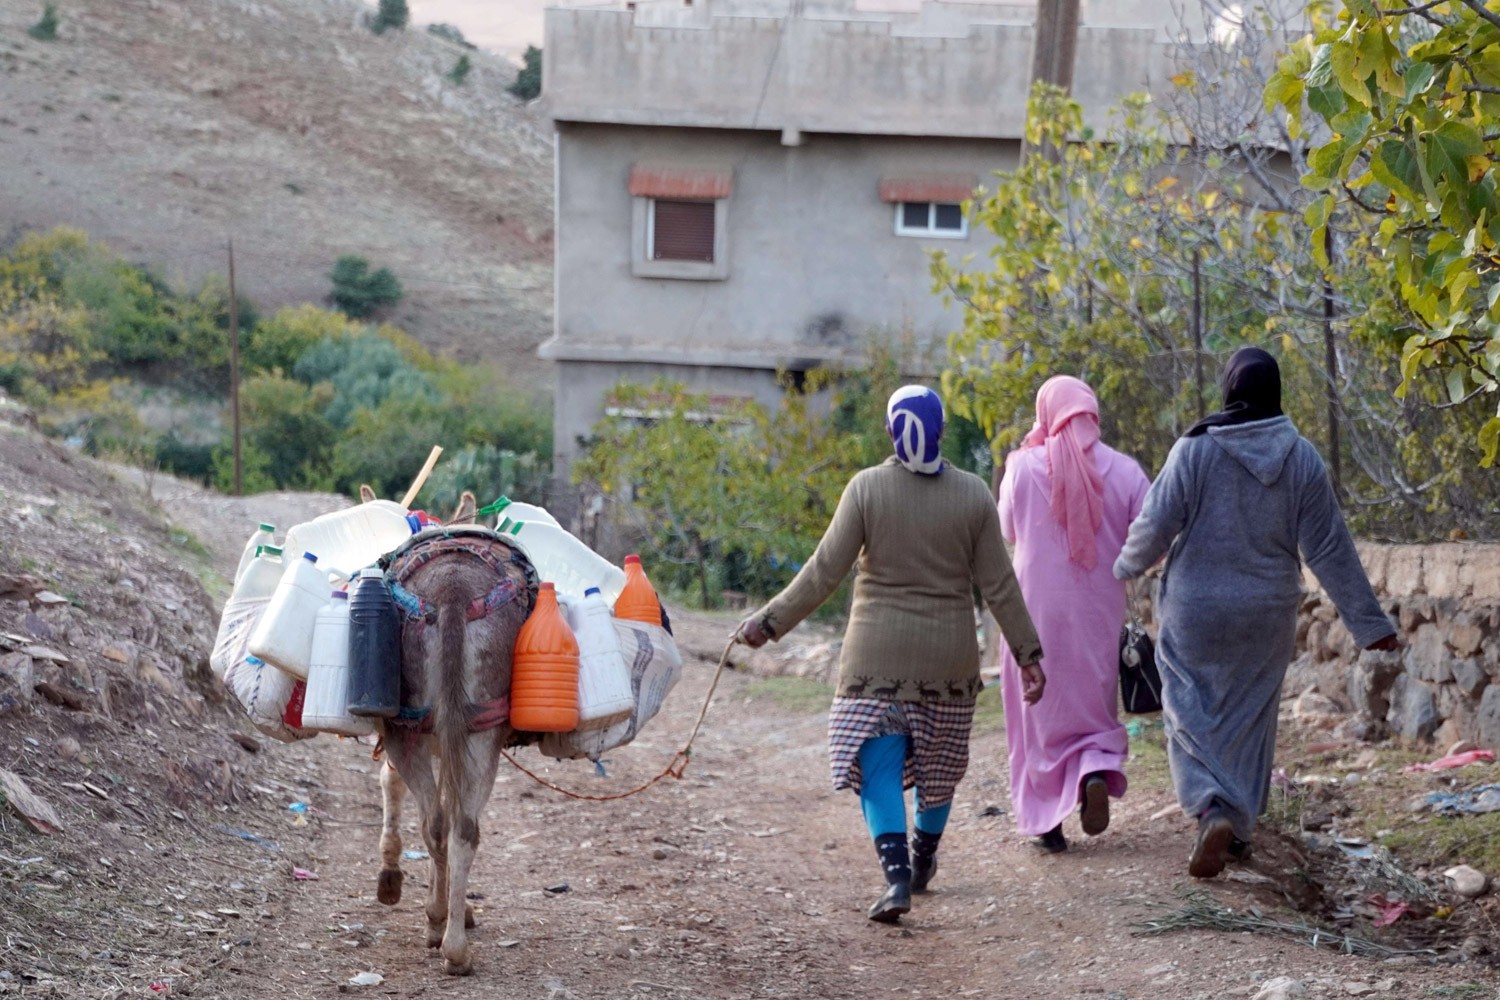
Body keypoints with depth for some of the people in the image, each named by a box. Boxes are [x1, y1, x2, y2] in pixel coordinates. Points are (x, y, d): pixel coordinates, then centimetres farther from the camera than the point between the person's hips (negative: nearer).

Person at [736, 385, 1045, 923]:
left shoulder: (867, 487, -8)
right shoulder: (973, 493, -2)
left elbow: (825, 572, -10)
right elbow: (998, 585, -2)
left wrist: (769, 621, -3)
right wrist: (1029, 653, 5)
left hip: (878, 655, -2)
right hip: (949, 656, 2)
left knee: (879, 766, 0)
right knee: (938, 762, 19)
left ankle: (897, 877, -16)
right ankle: (922, 862, 35)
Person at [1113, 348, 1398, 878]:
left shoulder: (1195, 448, -12)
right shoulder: (1301, 458, -4)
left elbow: (1155, 526, -9)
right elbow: (1329, 548, -3)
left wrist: (1126, 567, 13)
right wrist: (1368, 620, 4)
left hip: (1196, 612, -3)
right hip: (1267, 615, 3)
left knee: (1190, 715, 5)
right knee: (1248, 720, 15)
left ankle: (1212, 809, -19)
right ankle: (1238, 830, 21)